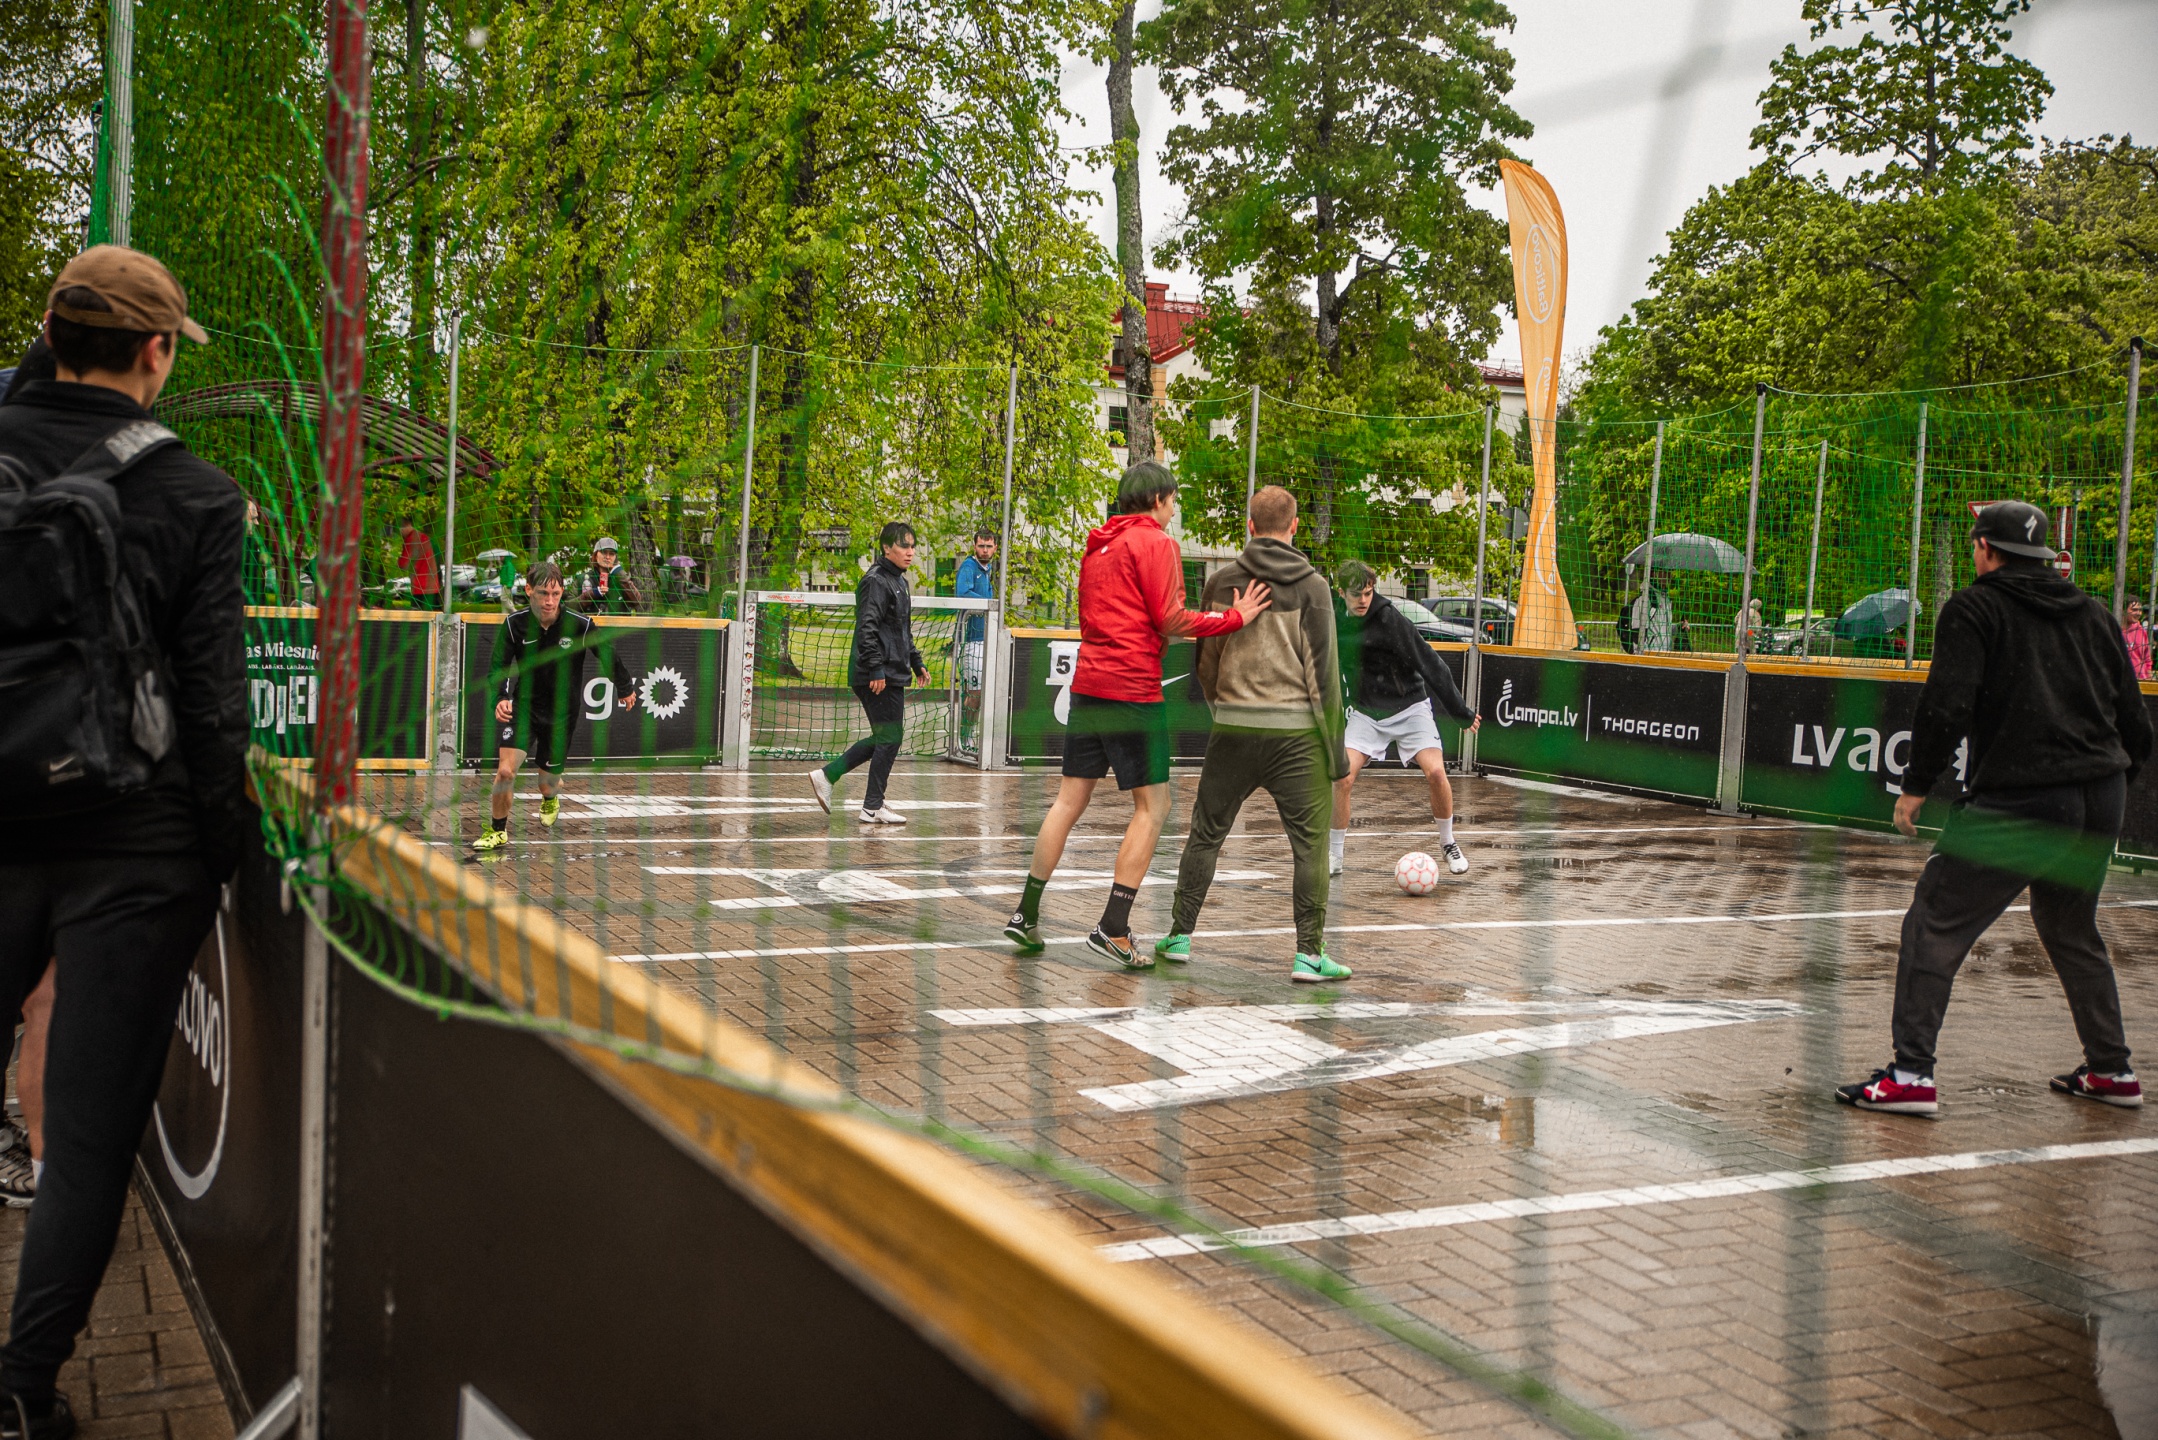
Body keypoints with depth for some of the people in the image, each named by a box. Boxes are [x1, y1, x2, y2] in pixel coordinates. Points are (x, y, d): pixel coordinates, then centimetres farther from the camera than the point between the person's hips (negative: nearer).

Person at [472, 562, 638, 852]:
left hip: (562, 715, 0)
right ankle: (497, 831, 6)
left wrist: (624, 688, 17)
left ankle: (551, 796, 50)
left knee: (547, 783, 10)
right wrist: (501, 697, -28)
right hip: (523, 707, 0)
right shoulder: (514, 623, -13)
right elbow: (499, 666, -7)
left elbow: (609, 654, 2)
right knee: (506, 770, -18)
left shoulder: (580, 625, -16)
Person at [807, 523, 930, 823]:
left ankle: (826, 776, 18)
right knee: (890, 739, -4)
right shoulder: (876, 581, -13)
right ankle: (873, 808, 5)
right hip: (879, 677, -10)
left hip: (891, 675, 10)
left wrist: (916, 663, 26)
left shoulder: (899, 582, 19)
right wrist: (876, 669, -25)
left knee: (883, 738, 14)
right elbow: (867, 628, -22)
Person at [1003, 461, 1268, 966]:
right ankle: (1112, 929, -5)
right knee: (1152, 807, 0)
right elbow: (1170, 620, -13)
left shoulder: (1098, 545, 17)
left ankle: (1026, 915, 14)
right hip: (1134, 689, -8)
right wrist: (1234, 618, -9)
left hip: (1087, 684, 8)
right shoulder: (1156, 542, -6)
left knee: (1070, 800, 12)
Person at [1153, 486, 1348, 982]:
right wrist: (1336, 750, -1)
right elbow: (1323, 672, -6)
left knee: (1206, 833, 15)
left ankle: (1179, 936, 19)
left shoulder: (1220, 582, 3)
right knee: (1310, 843, 4)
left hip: (1233, 731, 3)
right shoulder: (1311, 587, -4)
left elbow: (1205, 664, 9)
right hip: (1296, 732, -2)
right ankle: (1309, 954, 1)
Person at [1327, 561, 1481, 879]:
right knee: (1343, 778, -14)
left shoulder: (1391, 620, -20)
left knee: (1435, 771, -18)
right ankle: (1334, 857, 1)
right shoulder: (1336, 616, -4)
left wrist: (1461, 710, -13)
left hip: (1409, 708, -3)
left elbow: (1429, 665, -16)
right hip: (1366, 714, 3)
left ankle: (1448, 844, 7)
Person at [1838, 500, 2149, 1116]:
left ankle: (1911, 1075, -8)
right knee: (2071, 931, 24)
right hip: (2101, 803, 7)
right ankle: (2111, 1070, 32)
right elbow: (2136, 723, 16)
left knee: (1934, 926, -2)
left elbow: (1947, 705, -13)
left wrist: (1917, 784, -5)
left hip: (2015, 801, -7)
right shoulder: (2094, 615, 16)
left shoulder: (1974, 608, -1)